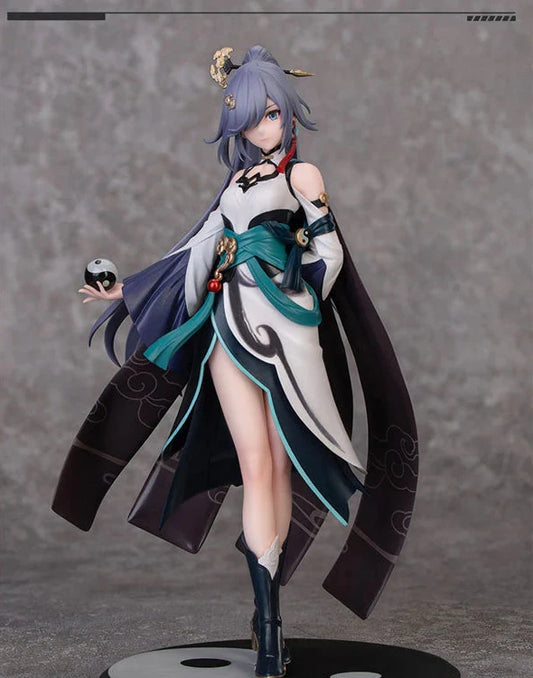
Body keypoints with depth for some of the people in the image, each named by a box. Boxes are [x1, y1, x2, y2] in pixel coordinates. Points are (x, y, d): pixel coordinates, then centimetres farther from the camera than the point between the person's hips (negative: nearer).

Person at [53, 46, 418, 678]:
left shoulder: (301, 173, 4)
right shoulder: (240, 179, 19)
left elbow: (331, 257, -1)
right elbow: (202, 251, 25)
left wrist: (315, 207, -18)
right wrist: (127, 289, 28)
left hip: (283, 327, -4)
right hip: (232, 326, 4)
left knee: (279, 467, -2)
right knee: (255, 466, -5)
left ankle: (268, 610, 7)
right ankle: (268, 624, -6)